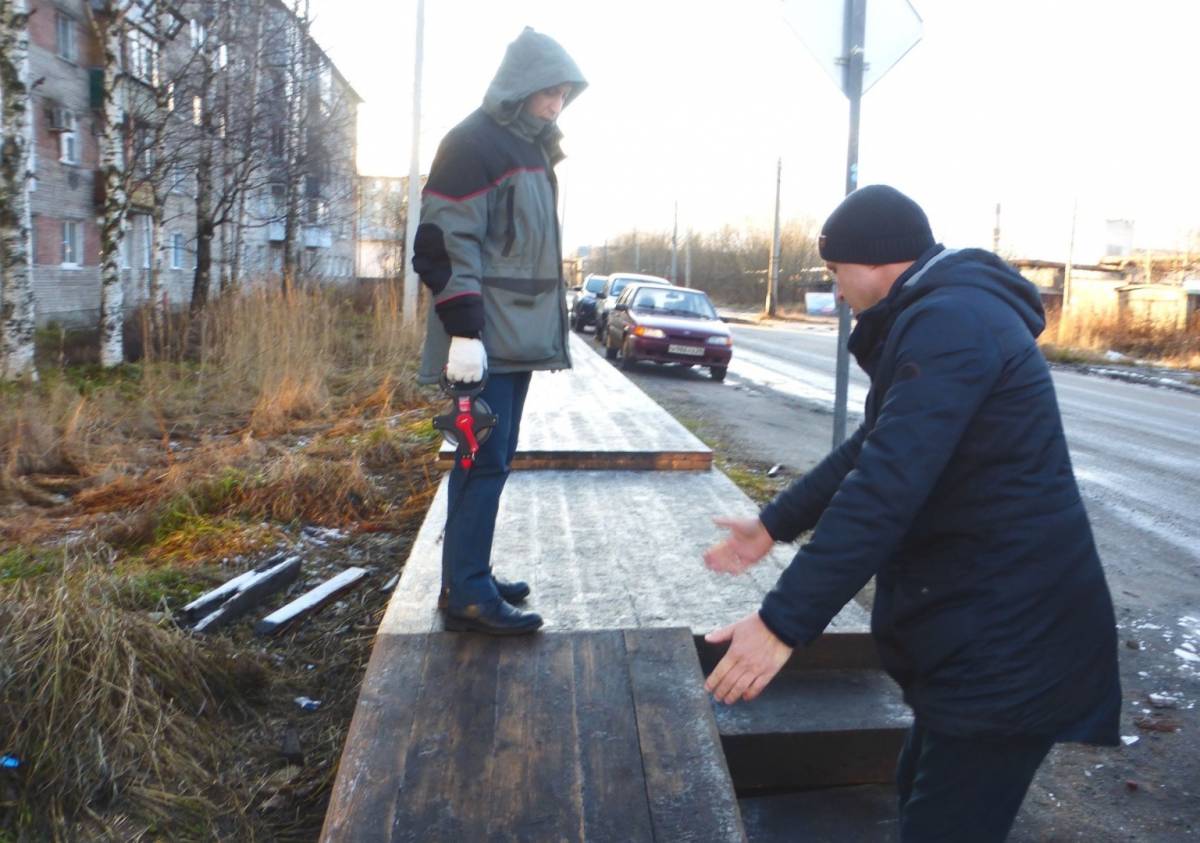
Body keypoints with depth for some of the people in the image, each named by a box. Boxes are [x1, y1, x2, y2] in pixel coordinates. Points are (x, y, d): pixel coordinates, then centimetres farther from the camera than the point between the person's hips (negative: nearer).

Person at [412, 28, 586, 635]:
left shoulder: (529, 150, 19)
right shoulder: (473, 143, -10)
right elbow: (444, 244, -17)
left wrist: (547, 326, 22)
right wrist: (464, 330, -22)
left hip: (516, 337, 9)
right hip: (485, 340, -9)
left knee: (492, 459, 11)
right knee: (485, 461, -9)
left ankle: (469, 575, 20)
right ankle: (467, 594, -2)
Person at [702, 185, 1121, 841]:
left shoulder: (950, 321, -20)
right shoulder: (948, 315, 15)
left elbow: (886, 488, -30)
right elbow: (872, 451, 20)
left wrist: (781, 623, -29)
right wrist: (772, 525, 21)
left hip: (1006, 638, -10)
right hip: (989, 625, 10)